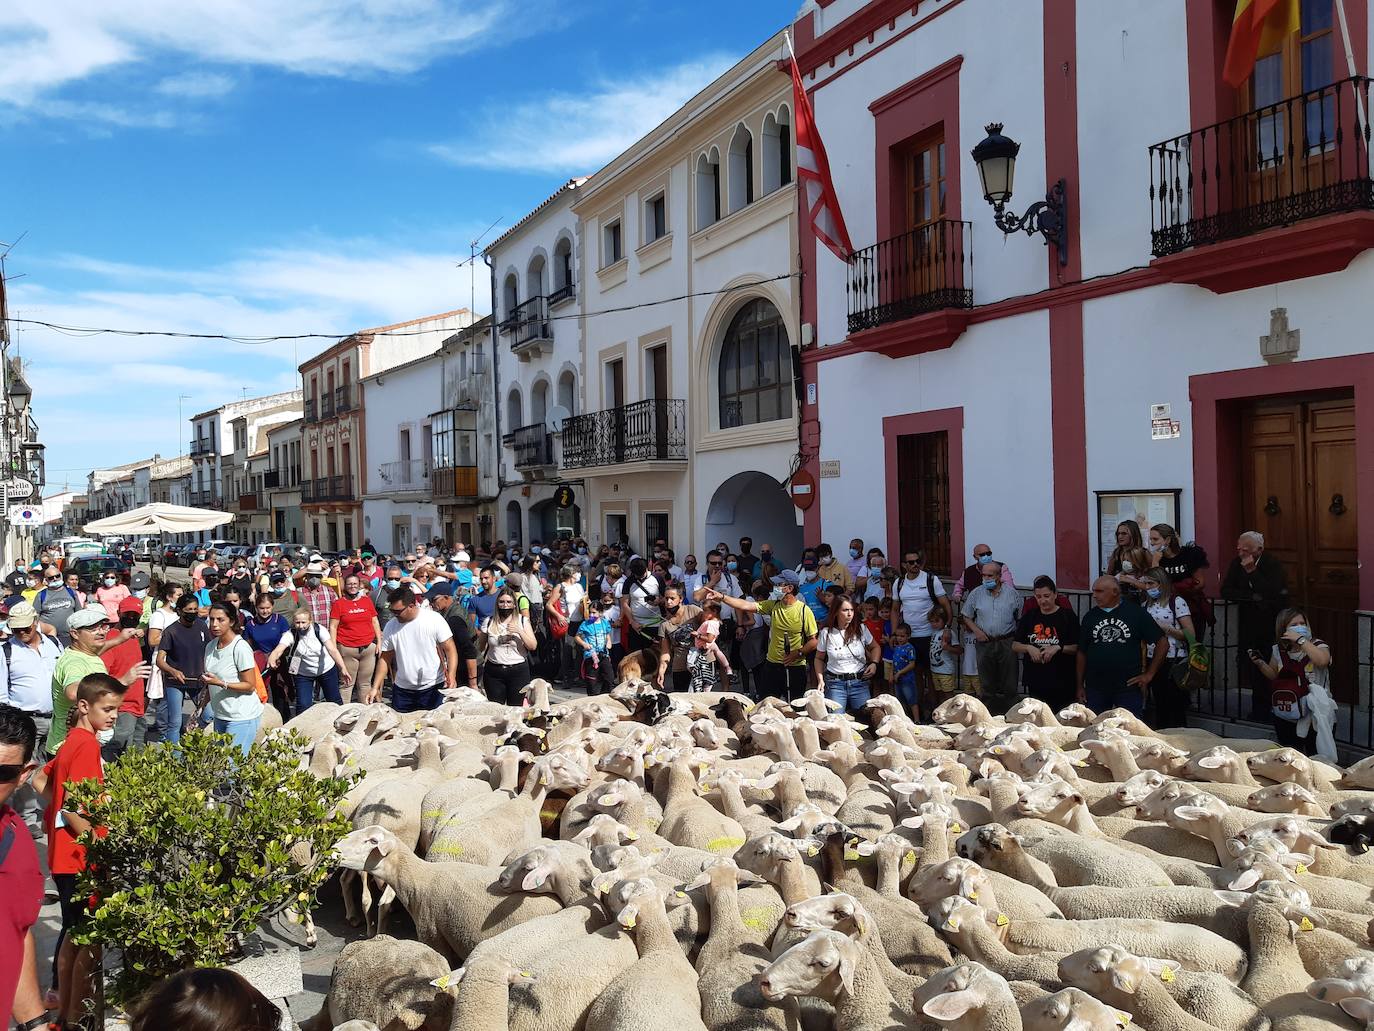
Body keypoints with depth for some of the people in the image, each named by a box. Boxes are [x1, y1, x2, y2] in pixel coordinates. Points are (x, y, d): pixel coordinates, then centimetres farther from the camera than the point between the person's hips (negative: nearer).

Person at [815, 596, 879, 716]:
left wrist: (874, 663, -1)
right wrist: (820, 680, -3)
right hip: (835, 683, -1)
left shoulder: (861, 629, 1)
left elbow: (875, 647, 16)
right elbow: (819, 659, 9)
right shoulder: (826, 633, -1)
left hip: (860, 682, 1)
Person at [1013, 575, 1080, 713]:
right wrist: (1028, 648, -8)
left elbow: (1077, 648, -2)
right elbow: (1015, 645, 11)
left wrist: (1058, 648, -18)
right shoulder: (1029, 616, 9)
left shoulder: (1068, 615, -1)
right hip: (1035, 680, 3)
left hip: (1062, 682, -3)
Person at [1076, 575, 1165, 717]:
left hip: (1129, 688, -3)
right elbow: (1082, 652, 11)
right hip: (1095, 688, 3)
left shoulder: (1136, 613, -2)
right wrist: (1080, 685, 9)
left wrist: (1149, 674, -1)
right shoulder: (1090, 616, 7)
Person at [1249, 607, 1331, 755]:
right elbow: (1273, 675, 16)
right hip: (1285, 715, 4)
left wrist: (1300, 640, -27)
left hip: (1313, 714, -4)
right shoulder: (1278, 651, 4)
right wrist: (1260, 663, -2)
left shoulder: (1317, 645, -8)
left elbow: (1322, 661, -31)